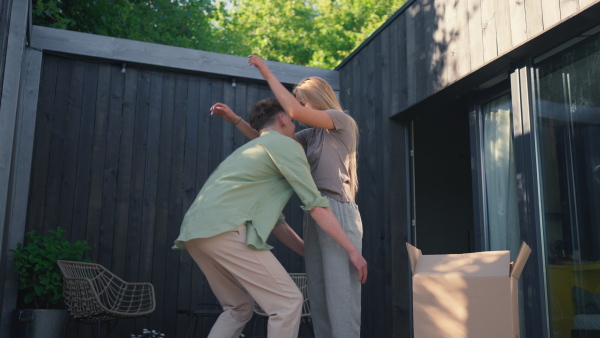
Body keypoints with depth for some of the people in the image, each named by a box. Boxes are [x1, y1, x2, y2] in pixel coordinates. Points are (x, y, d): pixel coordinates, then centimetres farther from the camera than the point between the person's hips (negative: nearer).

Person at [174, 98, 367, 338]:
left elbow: (274, 221, 33)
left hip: (195, 231, 10)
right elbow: (315, 205, -1)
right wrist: (352, 250, 5)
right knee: (288, 303, -3)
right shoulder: (285, 145, 7)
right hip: (224, 228, -10)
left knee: (238, 308, 22)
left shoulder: (252, 150, 35)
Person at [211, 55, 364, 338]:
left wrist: (267, 73, -5)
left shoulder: (343, 122, 1)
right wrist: (234, 119, 15)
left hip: (338, 214, -8)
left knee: (341, 294, -11)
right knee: (319, 296, 3)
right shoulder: (312, 135, 22)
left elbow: (294, 112, -12)